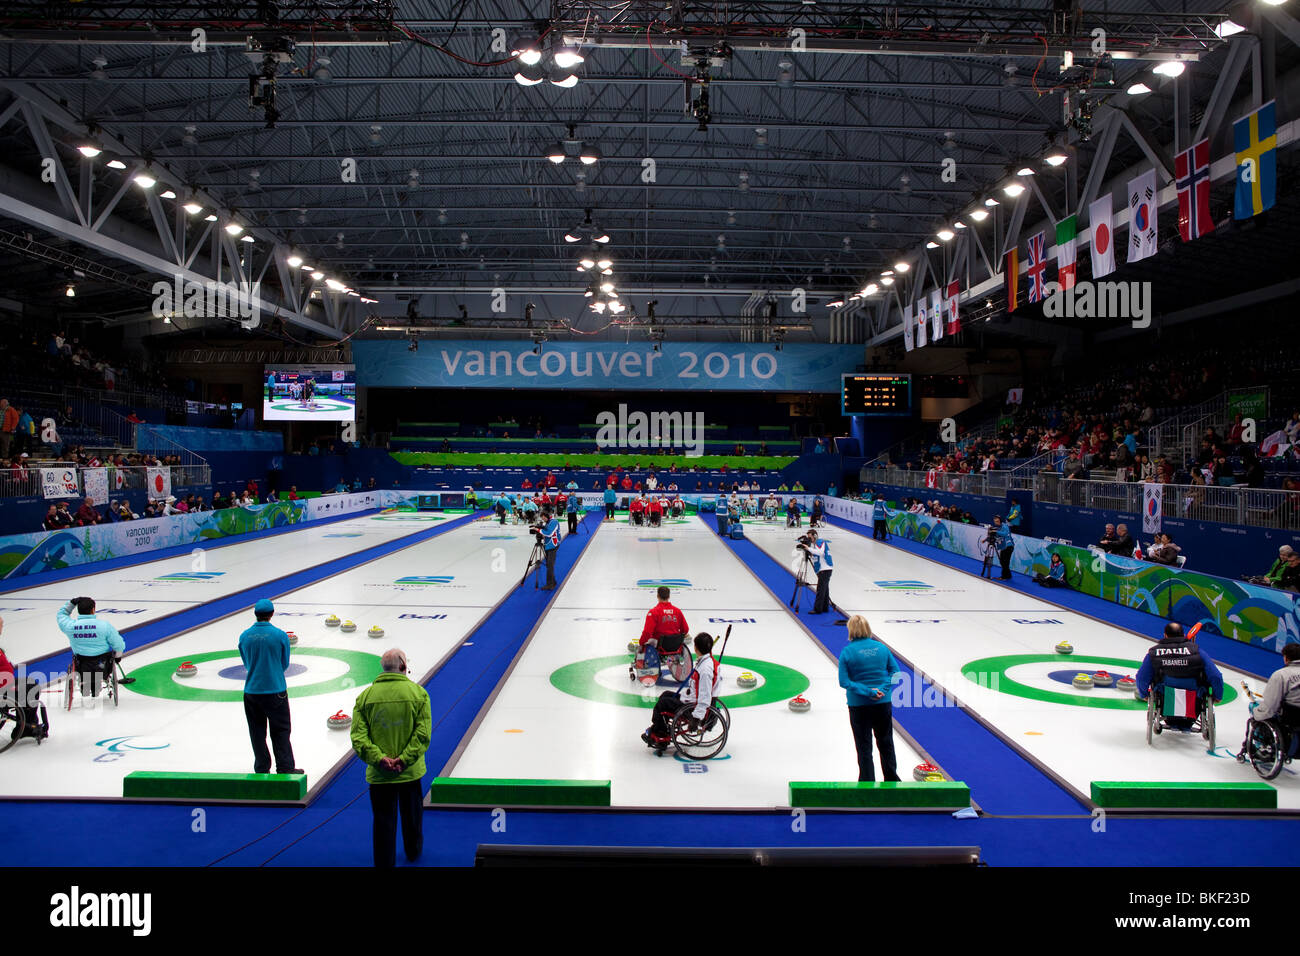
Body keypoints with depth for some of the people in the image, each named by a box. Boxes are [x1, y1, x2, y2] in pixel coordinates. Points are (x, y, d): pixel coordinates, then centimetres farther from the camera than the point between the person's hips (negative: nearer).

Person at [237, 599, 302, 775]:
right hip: (276, 690, -2)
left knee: (257, 732, 12)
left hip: (251, 691, 2)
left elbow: (246, 663, 8)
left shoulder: (244, 636, -3)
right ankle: (285, 769, 9)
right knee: (281, 731, 8)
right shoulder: (280, 635, -11)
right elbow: (284, 664, 1)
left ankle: (261, 769, 18)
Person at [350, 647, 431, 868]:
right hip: (411, 772, 0)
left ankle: (384, 861, 13)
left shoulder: (365, 696, -1)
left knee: (383, 820, 8)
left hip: (378, 774, 0)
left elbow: (358, 736, -9)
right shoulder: (418, 693, -5)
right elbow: (423, 734, -14)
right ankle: (413, 851, 42)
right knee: (412, 815, 22)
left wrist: (379, 759, -13)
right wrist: (404, 759, -15)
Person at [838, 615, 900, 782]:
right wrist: (883, 689, -9)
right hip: (883, 703, 3)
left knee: (864, 745, 8)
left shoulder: (847, 652, -12)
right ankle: (892, 780, 29)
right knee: (886, 743, 19)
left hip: (859, 705, -3)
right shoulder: (882, 648, -2)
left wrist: (867, 692, -14)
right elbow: (895, 671, -3)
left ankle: (867, 783, 13)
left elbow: (844, 681, -15)